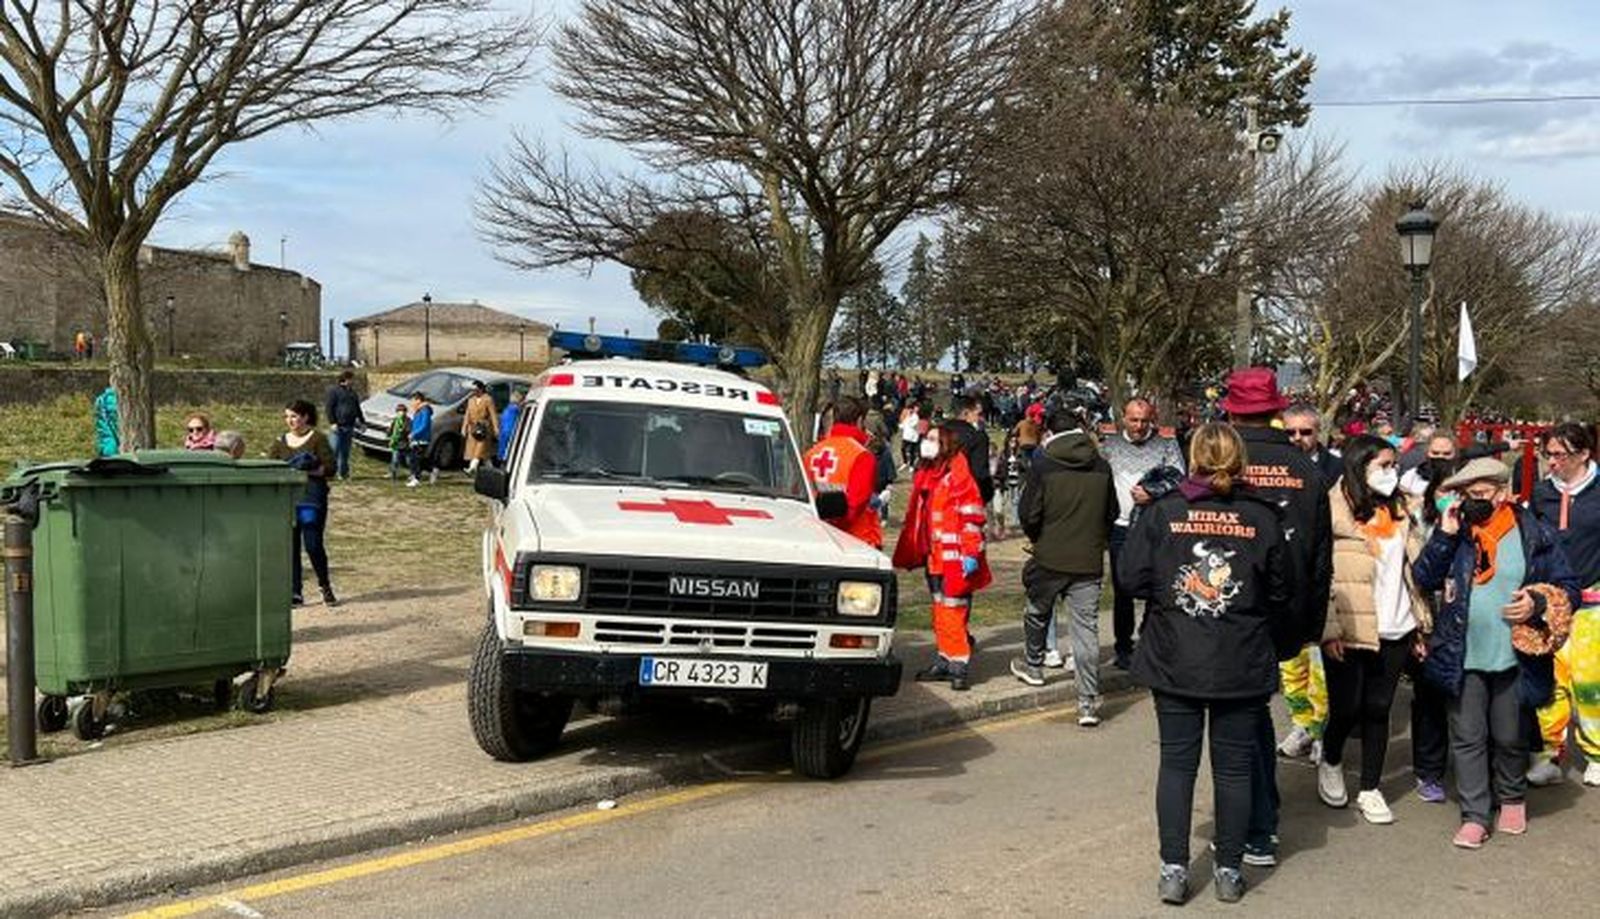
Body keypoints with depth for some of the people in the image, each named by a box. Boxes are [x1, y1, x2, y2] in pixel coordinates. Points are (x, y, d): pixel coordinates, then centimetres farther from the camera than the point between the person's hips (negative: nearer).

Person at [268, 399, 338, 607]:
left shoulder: (317, 439, 0)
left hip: (312, 498, -4)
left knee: (313, 545, -7)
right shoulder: (280, 442, 14)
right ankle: (296, 592, 12)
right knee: (291, 546, 4)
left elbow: (330, 468, -5)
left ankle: (325, 586, 13)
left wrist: (308, 470, -18)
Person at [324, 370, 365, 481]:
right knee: (334, 450, -9)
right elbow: (329, 408, -8)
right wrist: (332, 422, -15)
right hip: (338, 426, -6)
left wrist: (362, 421, 21)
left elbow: (357, 409, 27)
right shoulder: (334, 390, -3)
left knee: (345, 452, 9)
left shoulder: (352, 393, 18)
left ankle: (343, 472, 12)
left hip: (349, 426, 6)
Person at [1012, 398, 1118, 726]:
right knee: (1087, 627, 3)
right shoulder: (1101, 467, 1)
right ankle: (1089, 702, 2)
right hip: (1090, 561, 2)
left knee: (1037, 612, 24)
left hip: (1050, 557, -2)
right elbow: (1111, 514, 10)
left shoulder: (1043, 465, -10)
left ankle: (1032, 665, 43)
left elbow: (1028, 514, -10)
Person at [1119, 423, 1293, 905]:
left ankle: (1173, 870, 11)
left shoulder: (1162, 512, -8)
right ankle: (1229, 871, 20)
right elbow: (1283, 589, 1)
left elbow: (1132, 577, -8)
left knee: (1177, 762, 9)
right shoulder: (1262, 517, -6)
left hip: (1175, 661, 0)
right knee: (1234, 764, 11)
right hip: (1243, 665, 0)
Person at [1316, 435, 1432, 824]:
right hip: (1348, 631, -5)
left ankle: (1370, 788, 21)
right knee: (1347, 708, 2)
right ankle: (1330, 762, 31)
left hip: (1395, 631, 5)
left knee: (1379, 708, 9)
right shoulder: (1333, 510, -9)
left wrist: (1421, 623, 13)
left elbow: (1415, 568, 16)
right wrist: (1329, 629, -17)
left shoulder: (1398, 511, 12)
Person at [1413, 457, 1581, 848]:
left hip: (1514, 659, -1)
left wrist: (1538, 604, -18)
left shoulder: (1534, 535, -3)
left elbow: (1568, 589, 0)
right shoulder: (1457, 533, 2)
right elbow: (1424, 578, -4)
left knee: (1509, 738, 14)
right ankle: (1474, 816, 15)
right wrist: (1444, 535, -13)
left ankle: (1511, 799, 38)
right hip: (1463, 658, 1)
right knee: (1467, 738, 6)